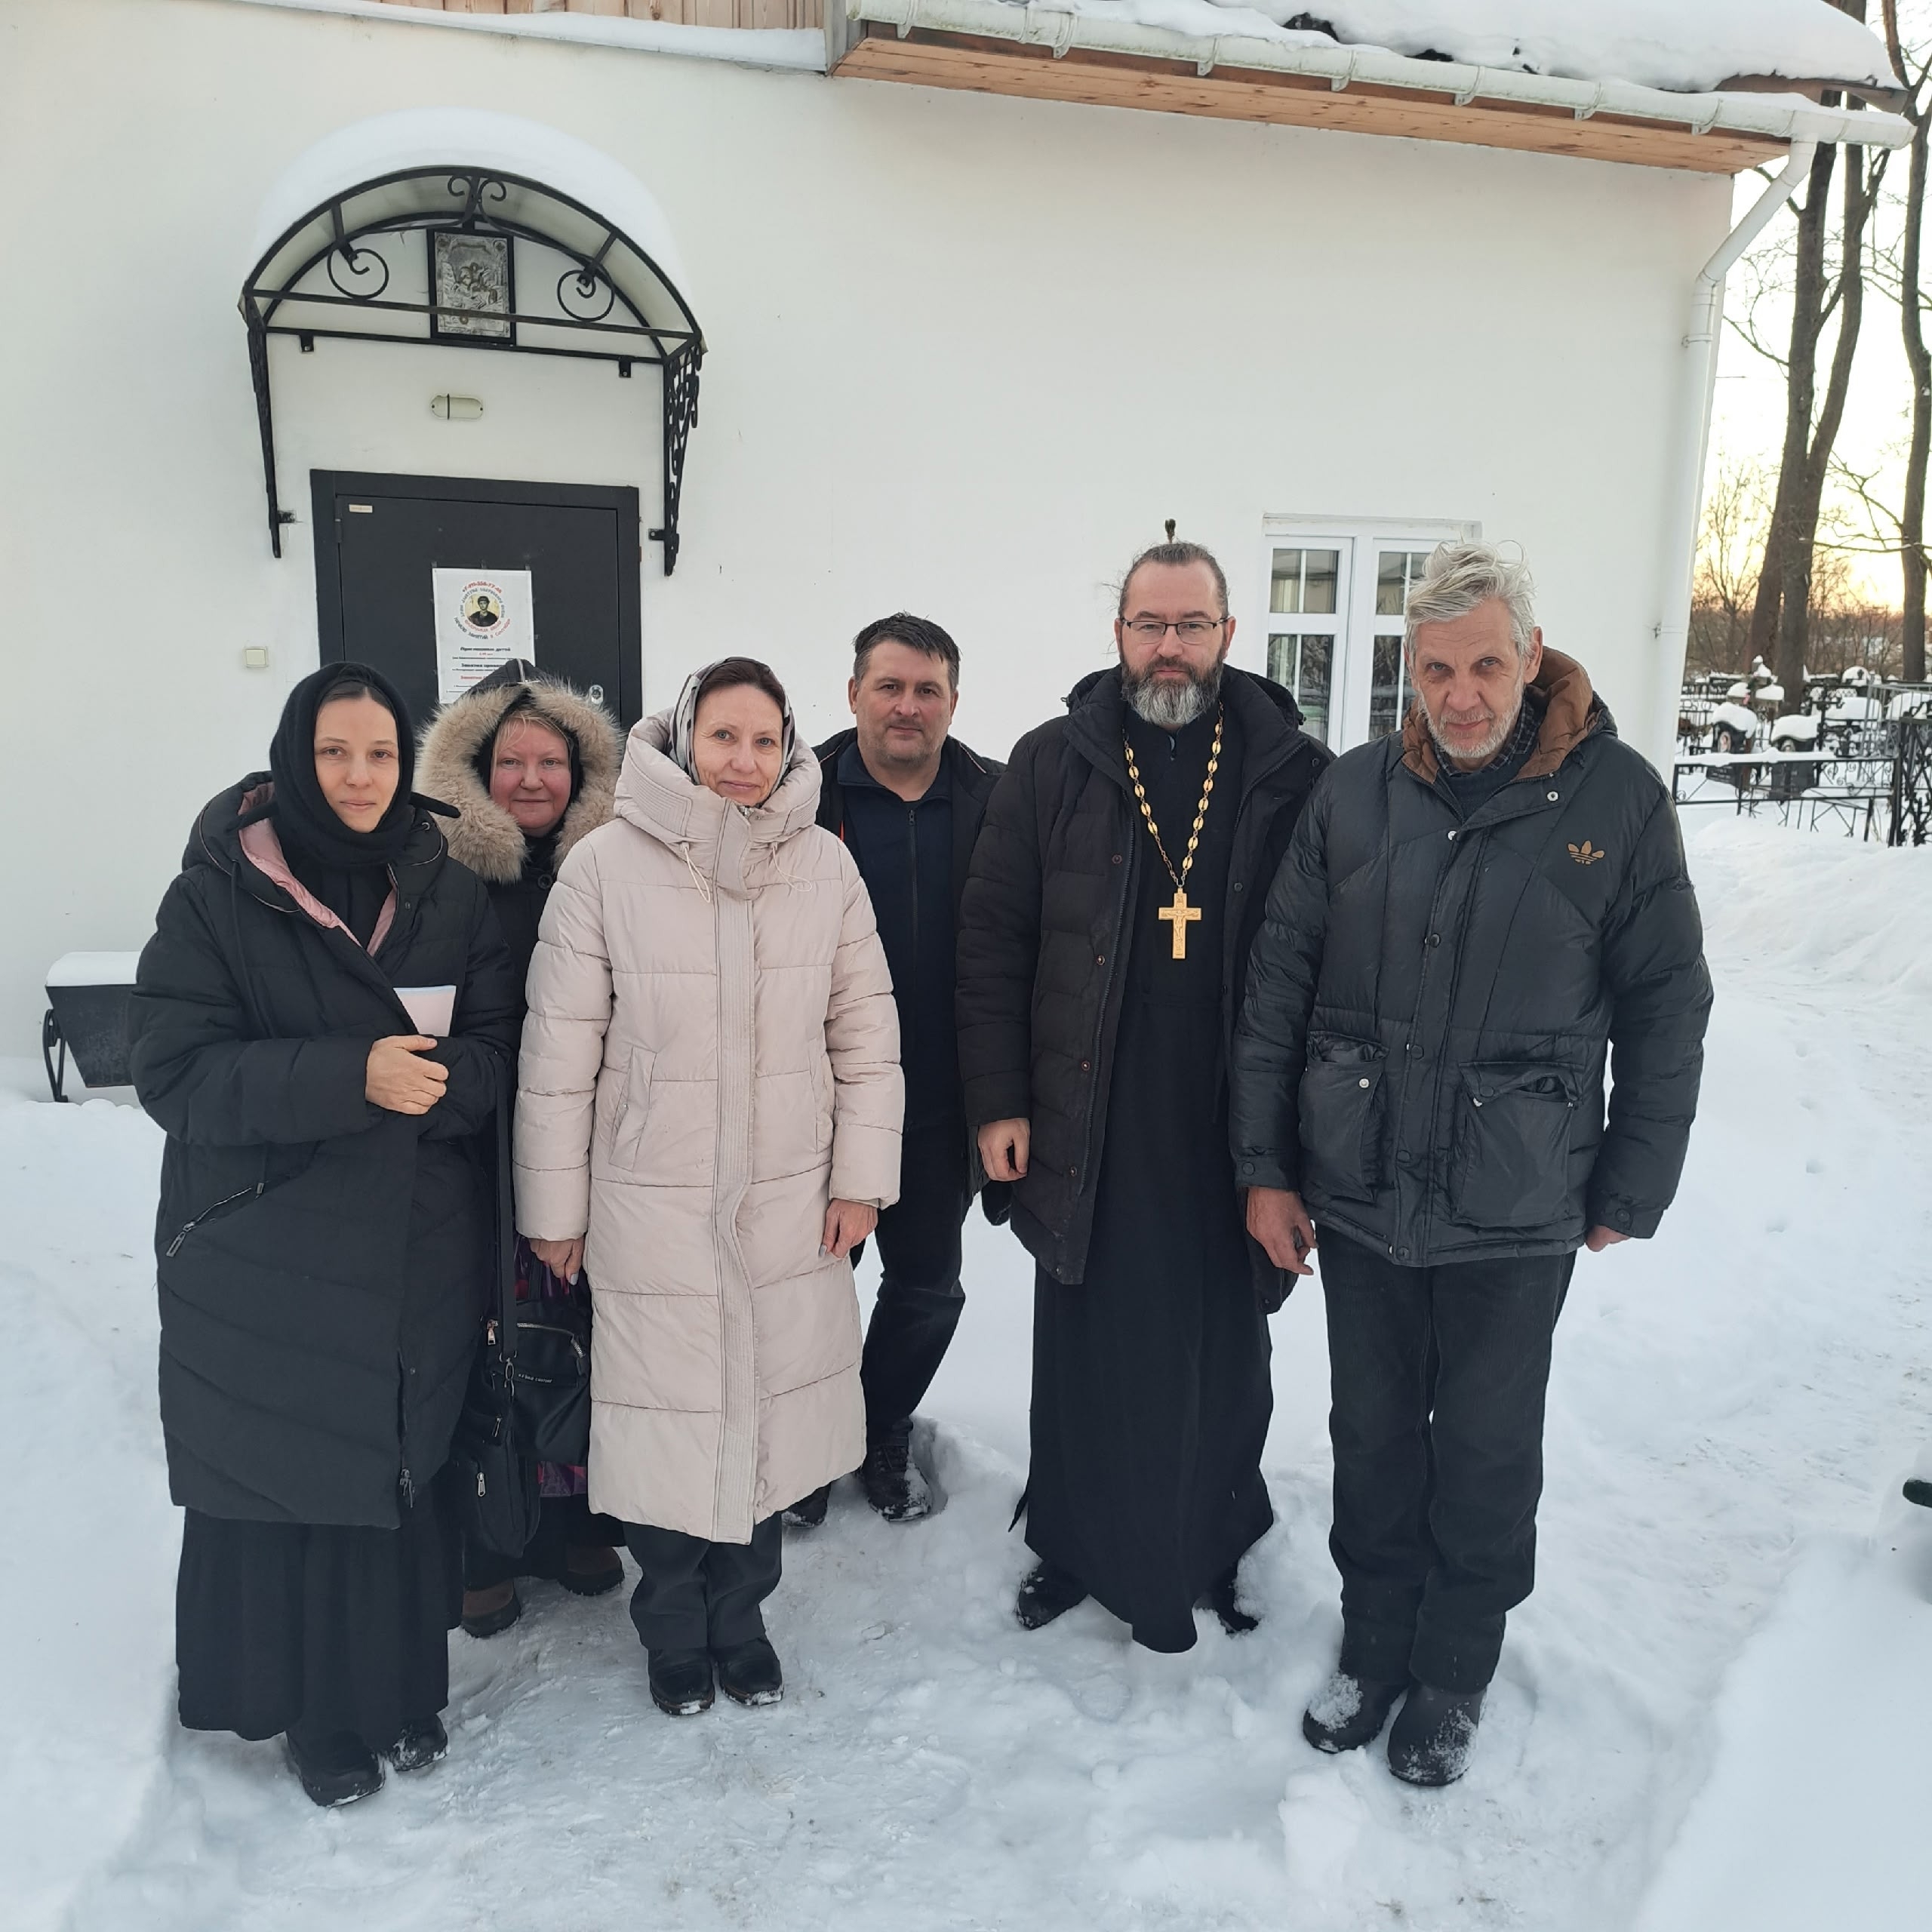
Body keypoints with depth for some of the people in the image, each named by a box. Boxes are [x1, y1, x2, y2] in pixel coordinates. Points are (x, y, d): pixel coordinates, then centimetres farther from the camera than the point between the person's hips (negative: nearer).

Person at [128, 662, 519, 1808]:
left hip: (420, 1251, 3)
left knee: (407, 1470, 10)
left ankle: (405, 1691, 32)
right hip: (266, 1254, -2)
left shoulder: (449, 894, 3)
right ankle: (318, 1713, 28)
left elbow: (496, 1051, 3)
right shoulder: (219, 895, -6)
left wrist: (434, 1077, -19)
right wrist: (351, 1075, -24)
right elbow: (176, 1070, -12)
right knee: (288, 1481, 5)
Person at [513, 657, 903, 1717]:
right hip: (651, 1203, -2)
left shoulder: (826, 865, -4)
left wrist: (861, 1177, 3)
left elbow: (865, 1032, 4)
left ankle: (739, 1616, 39)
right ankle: (673, 1631, 36)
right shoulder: (606, 864, -11)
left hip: (789, 1200, 2)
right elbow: (558, 1050, -6)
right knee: (666, 1419, 9)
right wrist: (553, 1207, -2)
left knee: (768, 1414, 14)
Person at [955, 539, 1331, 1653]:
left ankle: (1207, 1550, 38)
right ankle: (1078, 1547, 35)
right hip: (1087, 1133, 0)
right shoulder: (1053, 766, 1)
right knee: (1086, 1353, 13)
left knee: (1222, 1359, 15)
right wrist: (999, 1101, -3)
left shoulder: (1295, 775, -1)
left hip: (1231, 1137, 0)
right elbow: (994, 940, 1)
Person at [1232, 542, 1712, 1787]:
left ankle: (1455, 1672, 36)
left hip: (1518, 1216, -2)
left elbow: (1668, 1011, -3)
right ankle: (1374, 1646, 38)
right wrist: (1266, 1167, 1)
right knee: (1373, 1436, 17)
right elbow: (1278, 985, 1)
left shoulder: (1619, 798, -9)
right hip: (1359, 1197, 2)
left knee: (1488, 1452, 15)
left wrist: (1629, 1196, -2)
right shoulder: (1355, 793, -3)